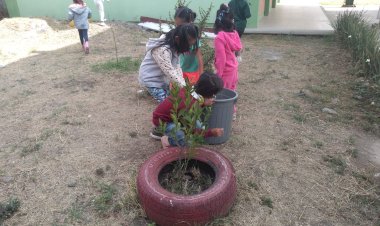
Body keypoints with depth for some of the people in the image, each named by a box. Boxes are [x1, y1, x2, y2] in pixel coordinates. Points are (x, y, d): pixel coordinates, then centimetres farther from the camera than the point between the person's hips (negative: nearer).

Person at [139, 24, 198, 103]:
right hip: (151, 79, -8)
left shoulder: (174, 46, -5)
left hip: (162, 77, 8)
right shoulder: (162, 50, -33)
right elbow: (170, 72, -32)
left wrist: (183, 84, -17)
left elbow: (177, 66, -7)